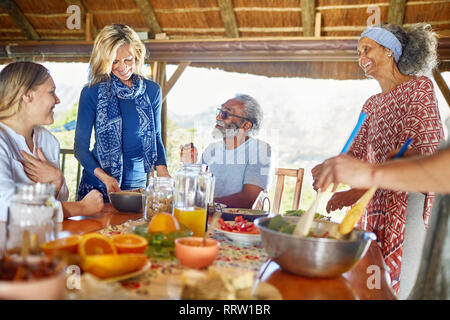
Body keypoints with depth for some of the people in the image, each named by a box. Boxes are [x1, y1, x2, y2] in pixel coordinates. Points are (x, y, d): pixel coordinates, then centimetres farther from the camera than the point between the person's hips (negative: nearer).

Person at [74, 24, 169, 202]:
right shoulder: (92, 93, -6)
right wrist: (105, 178, -20)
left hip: (137, 185, 2)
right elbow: (80, 147, -4)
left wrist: (164, 175, -6)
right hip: (97, 187, -2)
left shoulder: (152, 91, 2)